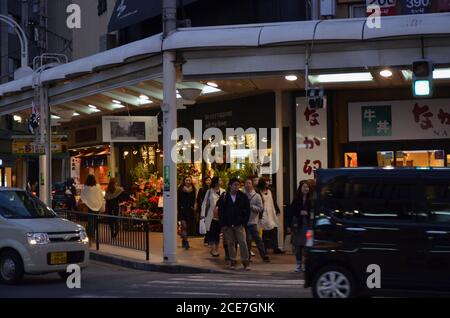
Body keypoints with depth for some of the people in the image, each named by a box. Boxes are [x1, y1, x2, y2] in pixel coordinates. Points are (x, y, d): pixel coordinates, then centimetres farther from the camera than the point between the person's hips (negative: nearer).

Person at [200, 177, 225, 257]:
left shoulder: (223, 192, 4)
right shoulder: (210, 192, 0)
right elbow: (205, 203, 1)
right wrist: (203, 214, -6)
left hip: (220, 216, 2)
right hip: (211, 216, -2)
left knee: (218, 233, 10)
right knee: (212, 233, -3)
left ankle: (216, 249, 19)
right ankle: (212, 249, 3)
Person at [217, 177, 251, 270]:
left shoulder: (243, 197, 0)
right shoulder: (224, 197, 0)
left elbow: (247, 210, 3)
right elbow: (220, 211, 3)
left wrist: (244, 222, -4)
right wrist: (223, 224, -2)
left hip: (239, 224, -1)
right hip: (227, 225, 1)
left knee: (243, 242, -7)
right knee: (230, 243, 6)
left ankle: (245, 262, -1)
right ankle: (233, 261, 14)